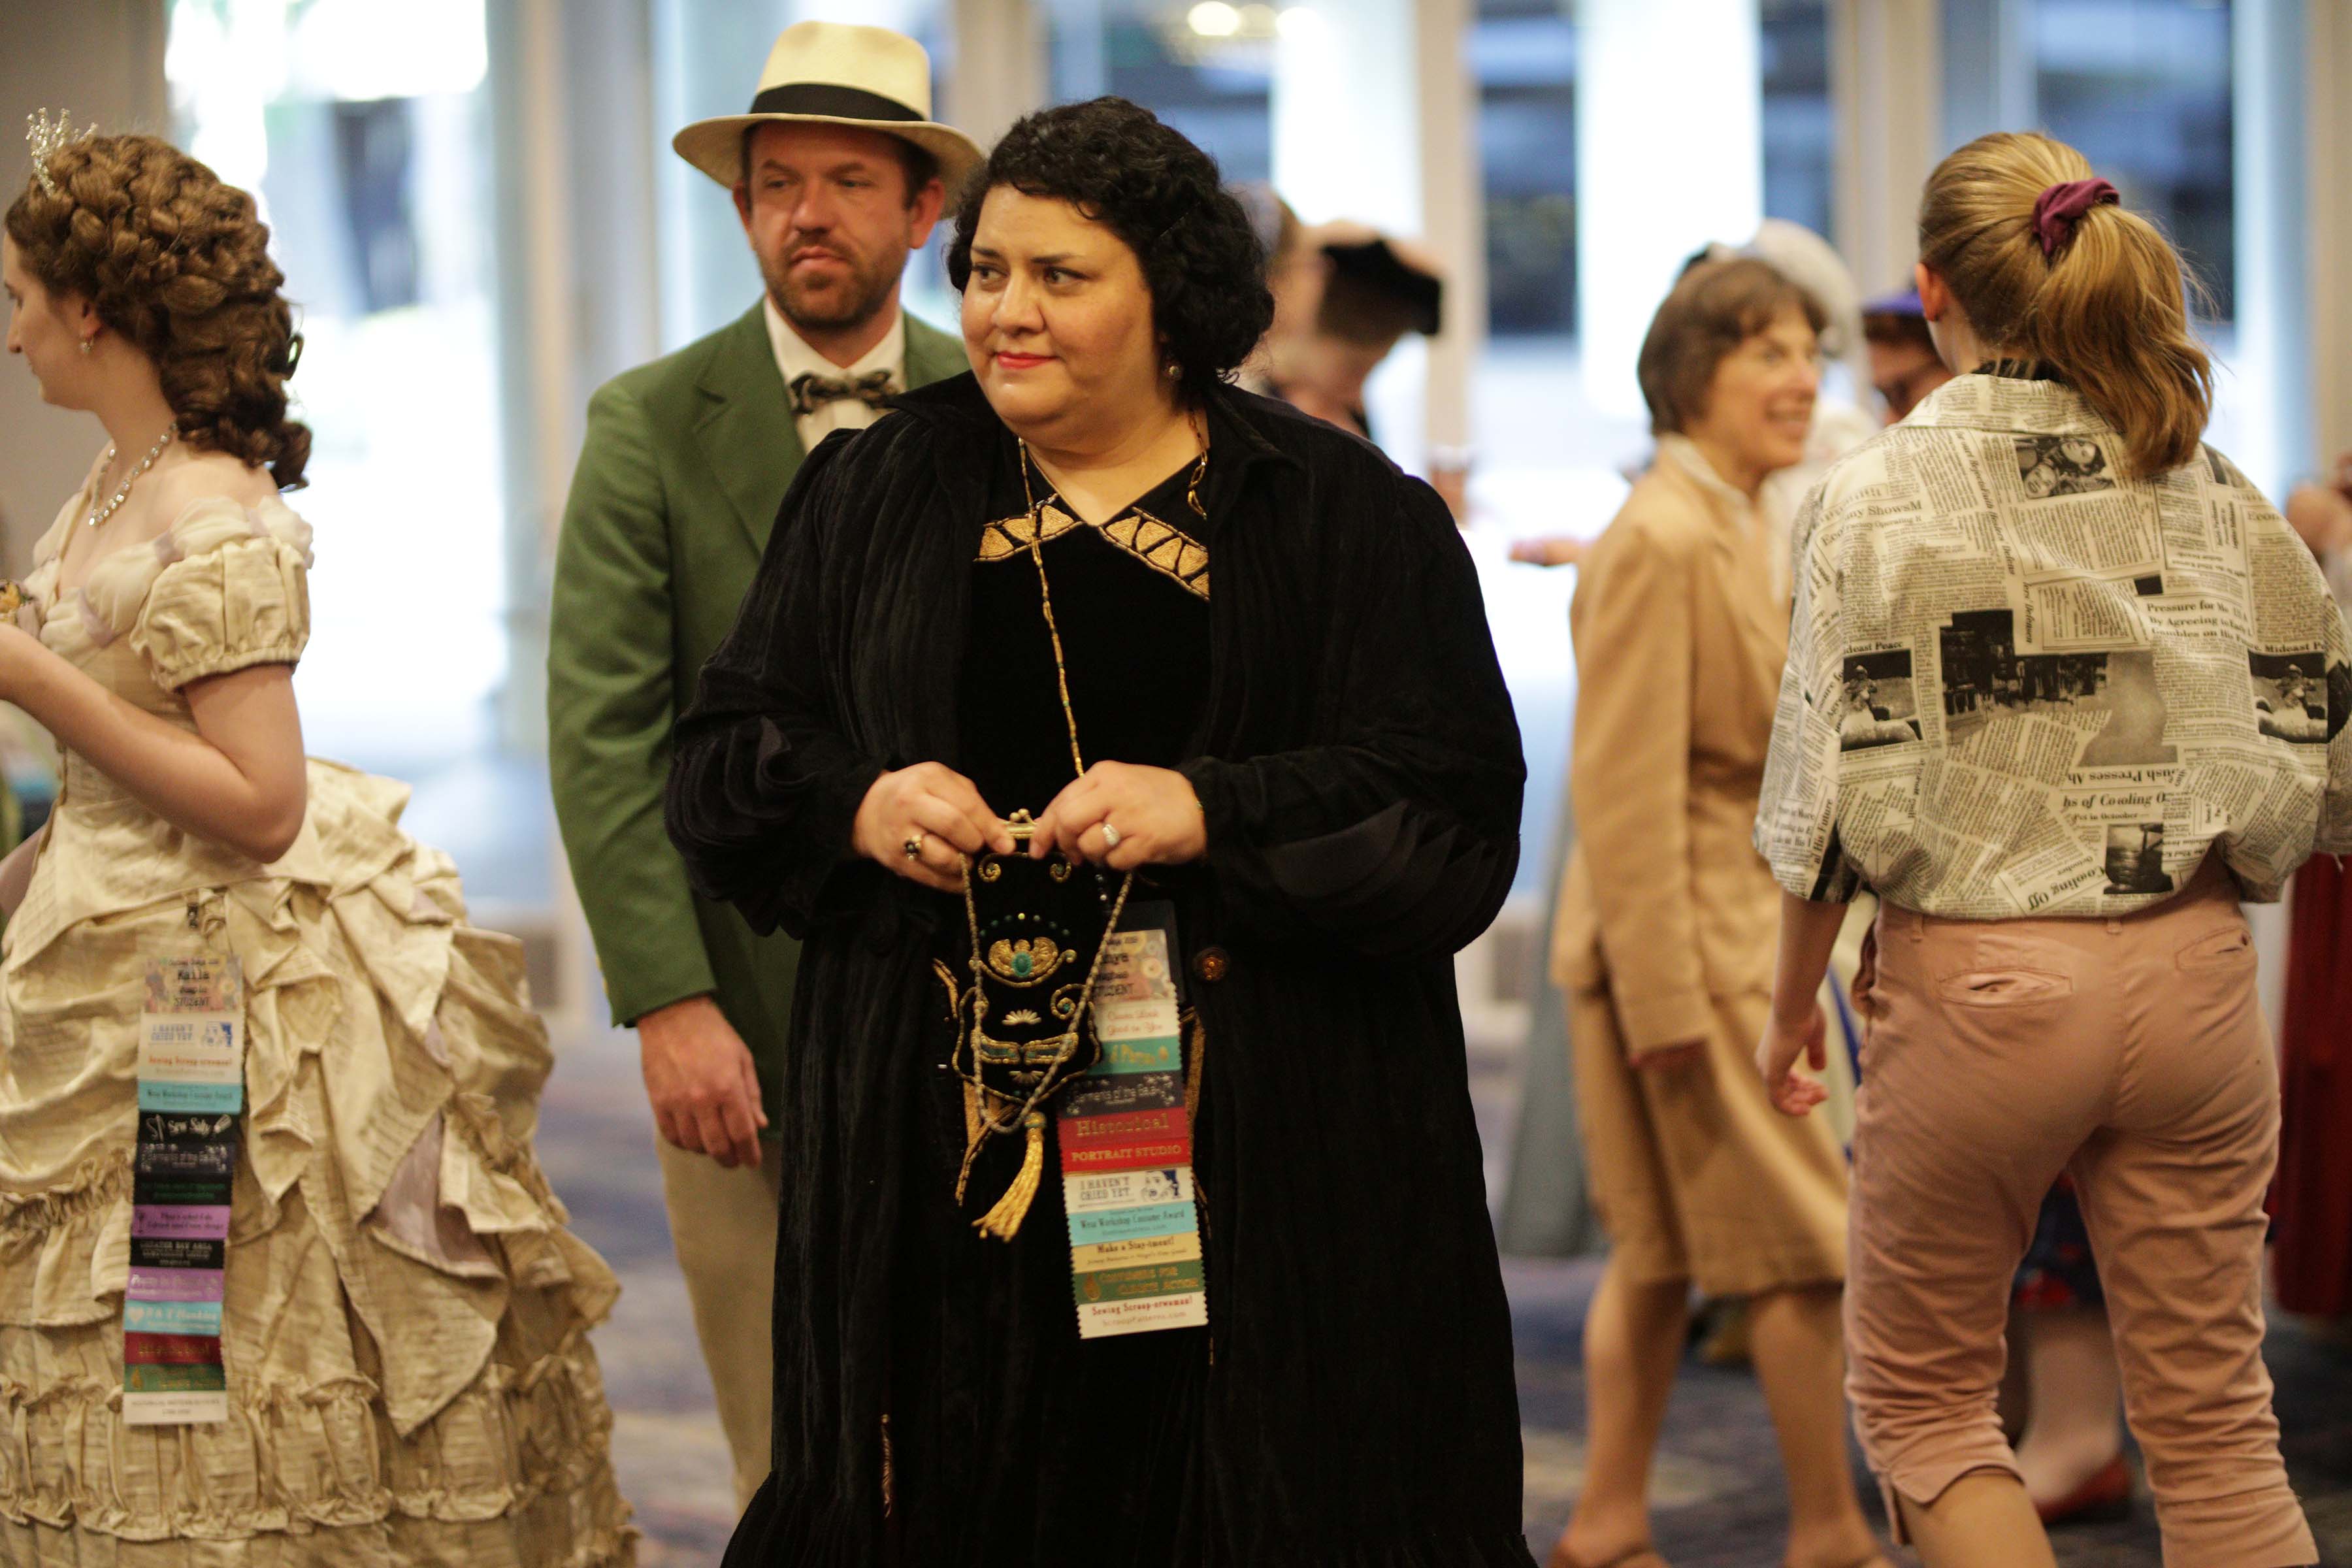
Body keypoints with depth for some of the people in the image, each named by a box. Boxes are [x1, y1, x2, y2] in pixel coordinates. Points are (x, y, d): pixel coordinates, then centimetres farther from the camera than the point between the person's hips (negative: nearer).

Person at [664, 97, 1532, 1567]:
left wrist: (1214, 811, -18)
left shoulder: (1344, 513, 3)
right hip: (946, 1111, 2)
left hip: (1261, 1137, -2)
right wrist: (859, 803, -8)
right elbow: (728, 751, 13)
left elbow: (1460, 811, -5)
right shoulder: (876, 494, 11)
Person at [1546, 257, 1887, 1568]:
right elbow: (1626, 791, -22)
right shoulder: (1661, 541, -18)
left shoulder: (1746, 529, 14)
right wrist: (1666, 998, -24)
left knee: (1665, 1250, 13)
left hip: (1740, 934, 10)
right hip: (1686, 943, -10)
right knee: (1808, 1242, -1)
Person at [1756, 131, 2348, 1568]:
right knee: (2215, 1422, 10)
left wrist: (1792, 1002, 4)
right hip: (2194, 973, 4)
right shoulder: (2209, 487, 4)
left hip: (1979, 980, -3)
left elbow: (1843, 797, -9)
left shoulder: (1882, 497, -7)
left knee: (1920, 1393, 14)